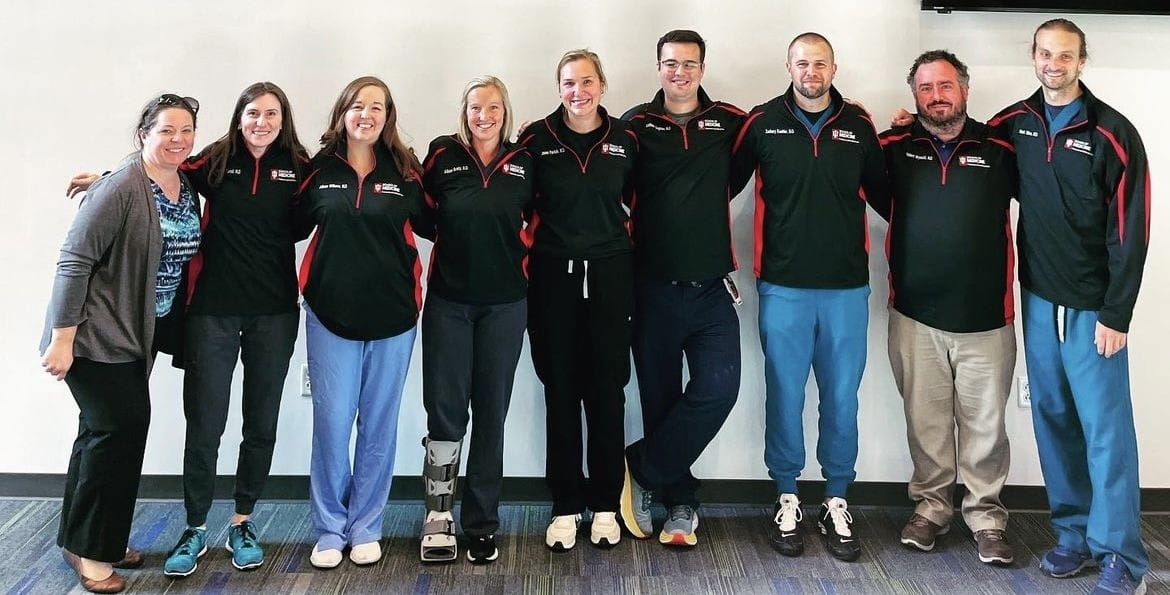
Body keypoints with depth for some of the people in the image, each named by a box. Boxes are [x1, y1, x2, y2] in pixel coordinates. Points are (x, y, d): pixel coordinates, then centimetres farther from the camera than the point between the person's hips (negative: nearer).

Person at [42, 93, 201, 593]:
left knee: (105, 432, 15)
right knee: (120, 427, -9)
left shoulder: (186, 189, 6)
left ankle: (92, 540, 27)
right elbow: (74, 260, -19)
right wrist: (61, 338, -20)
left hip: (138, 333, 8)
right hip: (96, 334, -8)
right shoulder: (121, 188, -17)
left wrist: (173, 324, 10)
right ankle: (87, 548, 6)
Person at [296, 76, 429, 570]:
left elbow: (429, 225, 7)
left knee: (379, 425, 8)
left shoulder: (404, 172, 1)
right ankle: (329, 529, 17)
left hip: (392, 316, 0)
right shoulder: (320, 170, 2)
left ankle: (365, 528, 22)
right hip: (331, 314, 0)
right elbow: (295, 225, 7)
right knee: (331, 422, 1)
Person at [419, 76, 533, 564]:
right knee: (444, 410, -2)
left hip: (505, 303, 1)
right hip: (449, 300, -1)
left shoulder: (524, 162, 4)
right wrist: (455, 243, 2)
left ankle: (481, 525, 17)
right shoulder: (442, 156, 1)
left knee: (491, 412, 6)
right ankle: (438, 519, 11)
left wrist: (519, 255, 5)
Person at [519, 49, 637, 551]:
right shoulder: (537, 138, 0)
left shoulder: (625, 139, 3)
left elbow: (637, 204, 13)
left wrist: (622, 249, 6)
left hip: (610, 277, 1)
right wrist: (533, 255, 2)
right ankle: (565, 507, 14)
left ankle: (605, 505, 17)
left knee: (607, 391, 4)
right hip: (555, 277, -1)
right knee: (561, 391, 4)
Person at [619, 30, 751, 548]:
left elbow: (738, 176, 17)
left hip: (712, 288, 1)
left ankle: (639, 469, 7)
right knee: (661, 398, 6)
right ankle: (680, 504, 21)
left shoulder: (730, 122, 4)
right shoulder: (635, 126, 1)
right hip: (653, 287, -1)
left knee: (719, 388, -11)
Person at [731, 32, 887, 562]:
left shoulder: (859, 125, 4)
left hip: (847, 287, 2)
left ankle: (836, 503, 20)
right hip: (783, 286, -1)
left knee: (841, 396, 8)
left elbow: (881, 191, 13)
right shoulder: (763, 122, -1)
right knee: (785, 394, 5)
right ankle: (786, 500, 19)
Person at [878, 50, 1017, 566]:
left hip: (985, 316, -1)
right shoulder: (894, 148, 3)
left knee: (984, 423, 7)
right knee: (925, 420, 11)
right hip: (915, 314, 1)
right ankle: (931, 505, 27)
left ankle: (986, 515, 22)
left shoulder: (999, 150, 1)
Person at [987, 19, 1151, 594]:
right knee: (1053, 417, 9)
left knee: (1105, 425, -4)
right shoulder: (1014, 123, 5)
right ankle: (1073, 533, 20)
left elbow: (1130, 230, -10)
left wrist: (1116, 315, -12)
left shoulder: (1112, 132, -8)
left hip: (1092, 306, -4)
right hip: (1039, 298, 4)